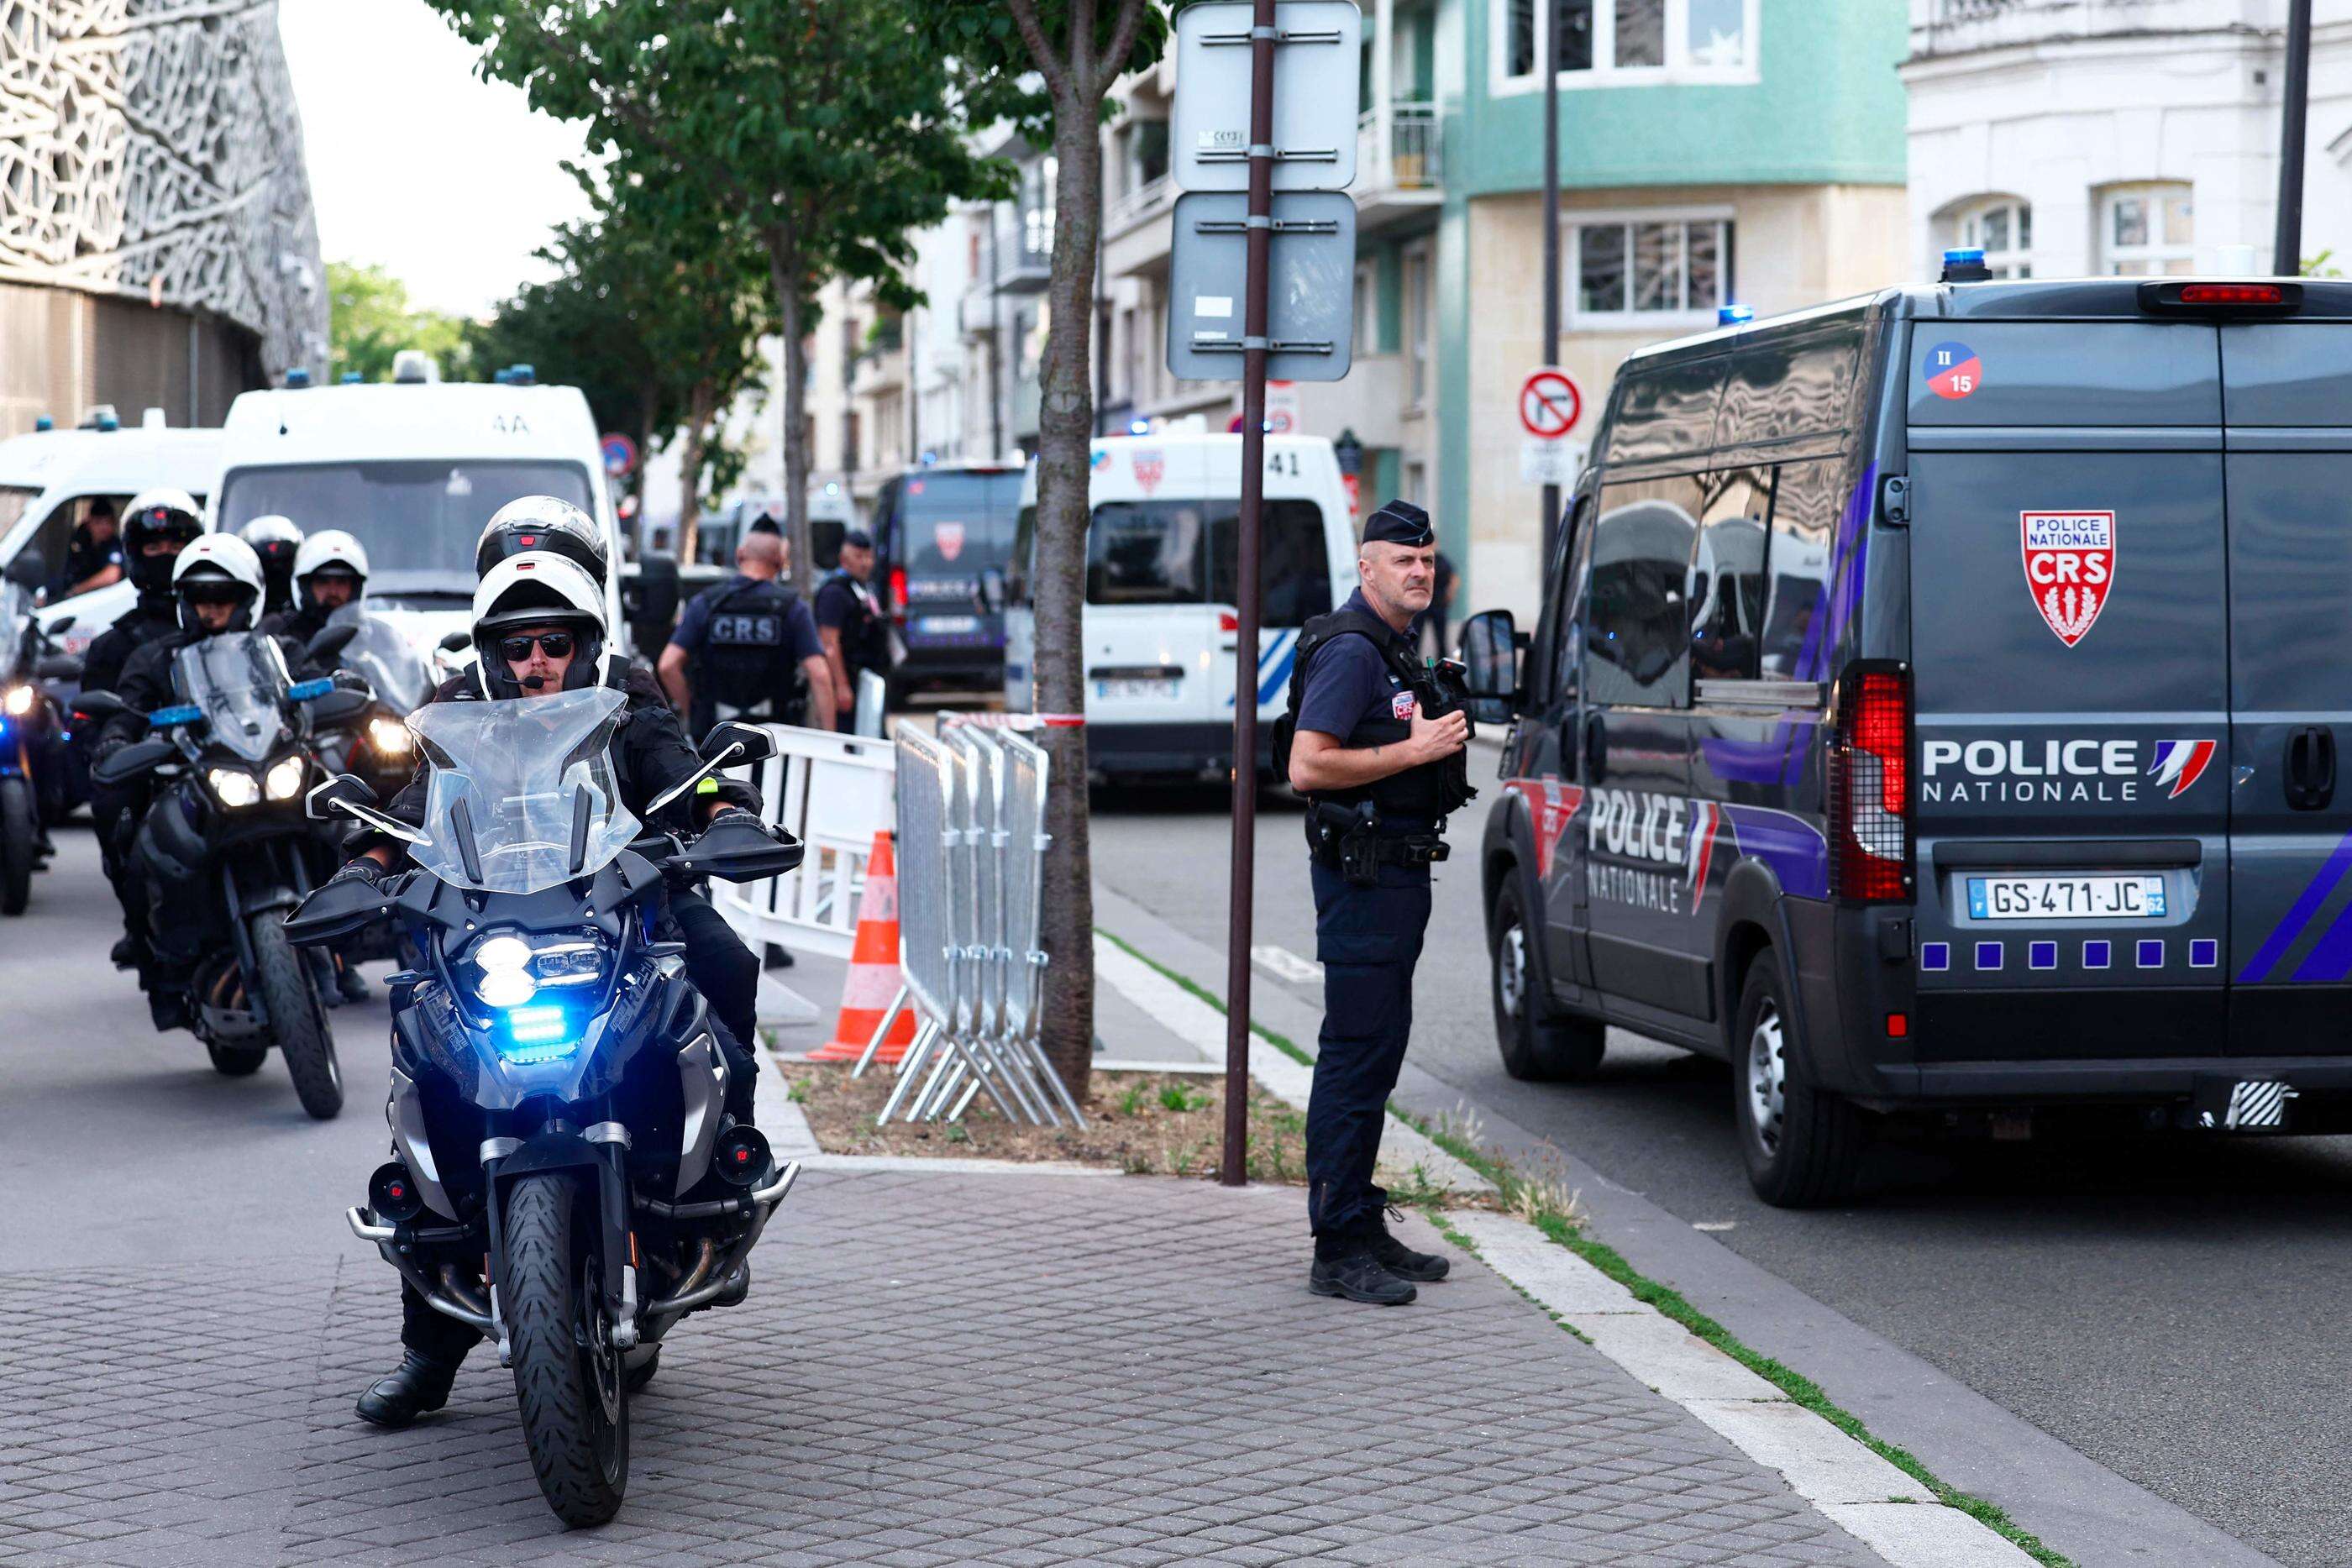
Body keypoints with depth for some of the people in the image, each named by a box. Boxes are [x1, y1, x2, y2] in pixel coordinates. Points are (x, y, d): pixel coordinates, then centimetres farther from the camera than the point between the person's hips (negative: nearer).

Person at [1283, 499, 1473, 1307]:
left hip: (1398, 869, 10)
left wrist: (1439, 740, 14)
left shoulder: (1397, 649, 17)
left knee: (1379, 1051, 14)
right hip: (1361, 870, -10)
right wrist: (1415, 750, -19)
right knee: (1357, 1053, -9)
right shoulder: (1350, 649, -14)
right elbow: (1307, 768, -23)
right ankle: (1338, 1251, -8)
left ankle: (1364, 1227, 22)